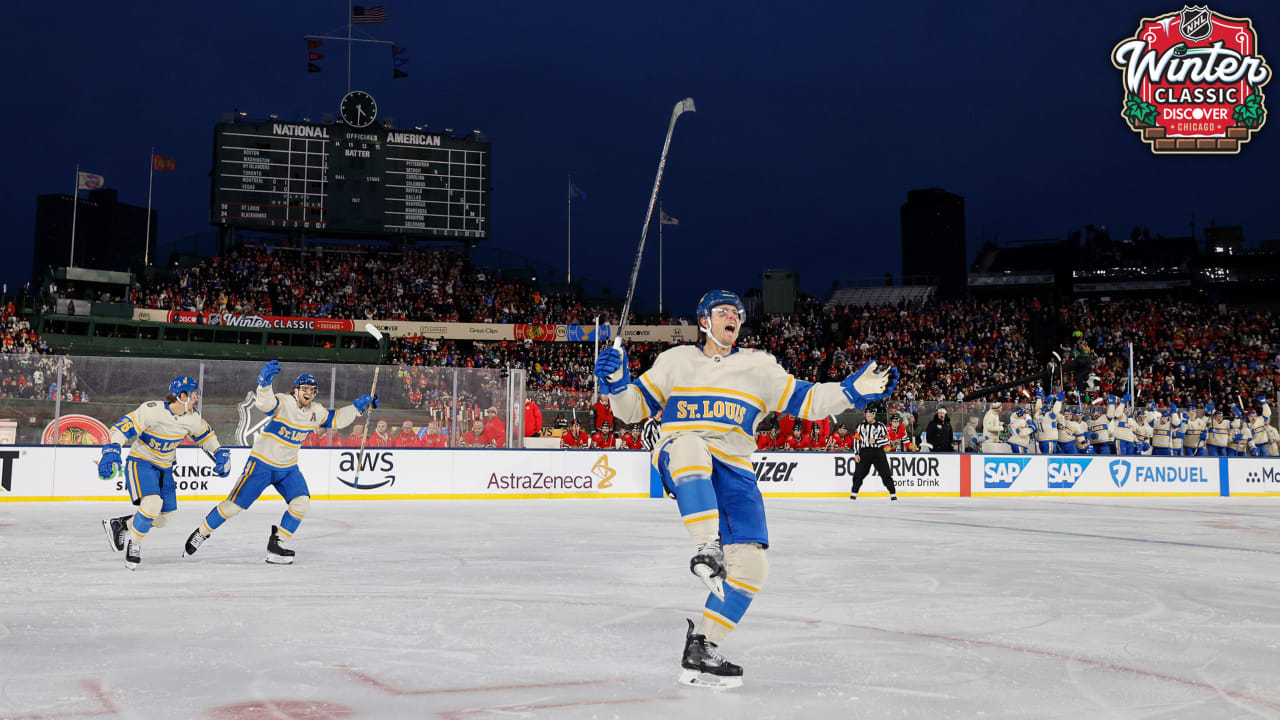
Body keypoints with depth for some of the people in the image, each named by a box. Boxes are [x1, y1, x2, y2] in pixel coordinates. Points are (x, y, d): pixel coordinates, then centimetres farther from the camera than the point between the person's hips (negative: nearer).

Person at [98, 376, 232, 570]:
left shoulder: (191, 418, -5)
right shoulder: (152, 410, -25)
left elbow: (205, 434, 13)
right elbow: (122, 428, -26)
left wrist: (220, 453, 3)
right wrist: (111, 452, -38)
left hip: (164, 467, 7)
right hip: (140, 462, -7)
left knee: (162, 519, 6)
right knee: (152, 503, -29)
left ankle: (118, 525, 27)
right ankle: (133, 545, -7)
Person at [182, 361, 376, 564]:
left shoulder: (316, 412, 3)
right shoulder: (283, 402, -18)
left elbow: (335, 420, 17)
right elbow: (264, 402, -38)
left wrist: (358, 406, 7)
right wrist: (264, 382, -57)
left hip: (288, 469, 6)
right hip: (261, 464, -6)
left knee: (301, 504, -11)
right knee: (234, 505, -4)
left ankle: (276, 544, 3)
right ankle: (201, 533, 17)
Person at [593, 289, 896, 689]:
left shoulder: (759, 367, 17)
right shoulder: (676, 360, 14)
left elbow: (805, 400, 11)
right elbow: (633, 407, 13)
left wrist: (854, 390, -3)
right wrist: (616, 382, -8)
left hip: (732, 470, 3)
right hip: (679, 462, -3)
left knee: (752, 561, -13)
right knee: (689, 446, -41)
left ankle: (701, 649, -3)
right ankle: (707, 550, -43)